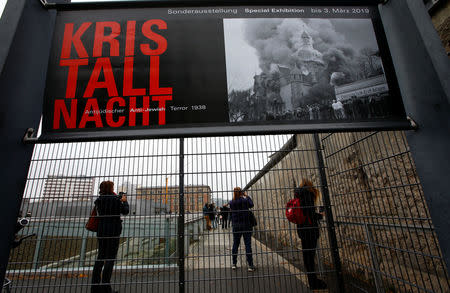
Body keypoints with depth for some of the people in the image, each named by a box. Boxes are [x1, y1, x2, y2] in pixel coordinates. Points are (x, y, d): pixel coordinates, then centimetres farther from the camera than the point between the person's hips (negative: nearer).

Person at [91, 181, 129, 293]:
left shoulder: (99, 200, 3)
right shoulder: (115, 199, -13)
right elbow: (125, 211, -2)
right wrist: (125, 201, 16)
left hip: (101, 232, 6)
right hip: (113, 232, -6)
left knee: (100, 257, 16)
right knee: (110, 258, 1)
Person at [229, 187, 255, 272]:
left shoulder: (231, 203, -4)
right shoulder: (245, 200, -11)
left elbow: (231, 213, 9)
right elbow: (251, 204, 8)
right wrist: (246, 196, 16)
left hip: (236, 226, 3)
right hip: (246, 226, -3)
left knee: (235, 244, 13)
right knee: (248, 245, 3)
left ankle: (234, 264, 23)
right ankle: (250, 265, 6)